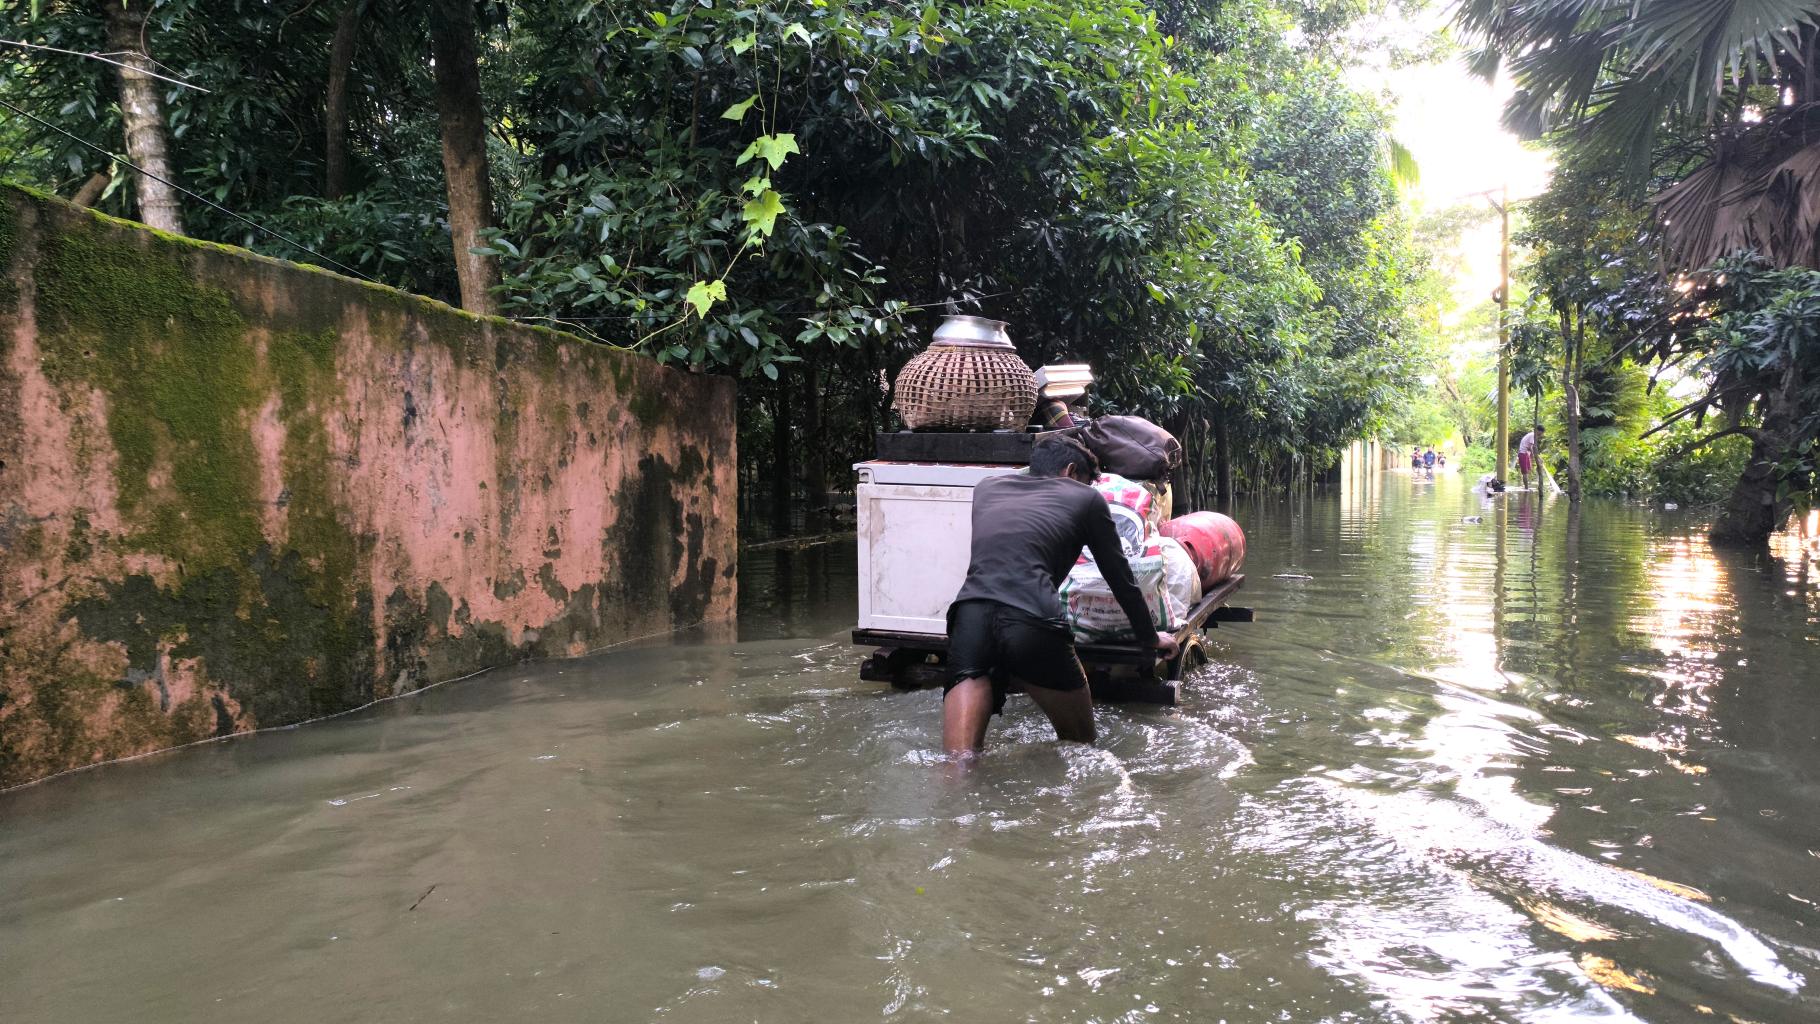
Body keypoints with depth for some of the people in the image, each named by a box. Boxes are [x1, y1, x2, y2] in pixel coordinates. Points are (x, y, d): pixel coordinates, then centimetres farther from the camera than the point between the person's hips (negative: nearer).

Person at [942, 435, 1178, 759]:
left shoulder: (987, 488, 30)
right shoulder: (1085, 498, 20)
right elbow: (1120, 577, 26)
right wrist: (1151, 638, 41)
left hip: (969, 614, 3)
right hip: (1032, 620, -3)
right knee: (1080, 744, 17)